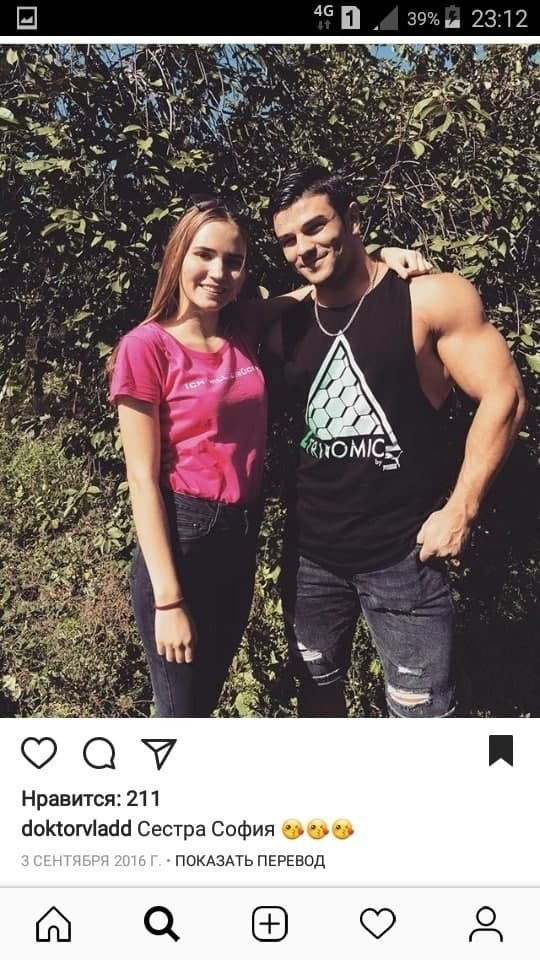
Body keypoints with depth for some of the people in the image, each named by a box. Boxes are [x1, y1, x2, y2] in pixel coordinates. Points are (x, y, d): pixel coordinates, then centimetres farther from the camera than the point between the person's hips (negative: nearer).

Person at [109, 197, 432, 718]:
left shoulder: (245, 326, 2)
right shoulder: (146, 347, -13)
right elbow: (143, 478, -15)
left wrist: (384, 258, -2)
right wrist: (168, 598, -17)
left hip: (243, 536, 6)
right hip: (179, 538, -6)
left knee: (208, 696, 23)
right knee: (181, 709, 8)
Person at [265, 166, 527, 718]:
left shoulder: (429, 299, -8)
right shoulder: (287, 326, 6)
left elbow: (502, 396, -9)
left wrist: (460, 511, -12)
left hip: (402, 554, -4)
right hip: (311, 551, 5)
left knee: (421, 710, 4)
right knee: (316, 688, 20)